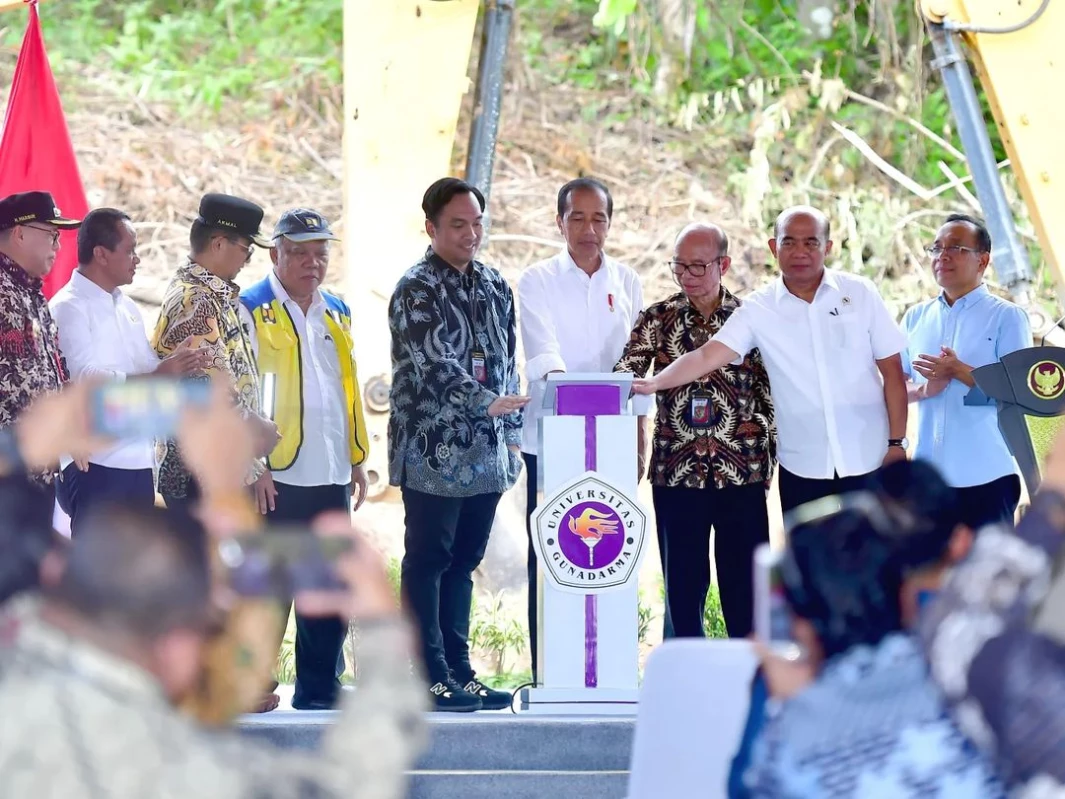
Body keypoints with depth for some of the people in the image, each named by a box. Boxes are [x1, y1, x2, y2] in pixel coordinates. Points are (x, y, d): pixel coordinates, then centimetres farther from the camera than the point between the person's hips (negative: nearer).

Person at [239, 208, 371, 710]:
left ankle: (318, 688, 14)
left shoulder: (337, 313, 17)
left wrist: (358, 460, 17)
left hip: (331, 477, 6)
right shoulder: (252, 310, -3)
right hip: (276, 478, -6)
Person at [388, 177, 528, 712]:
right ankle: (432, 677, 2)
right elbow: (434, 365, -19)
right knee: (427, 563, -1)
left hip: (485, 454, 7)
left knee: (462, 563, 11)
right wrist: (487, 403, -31)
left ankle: (459, 671, 16)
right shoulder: (416, 290, -8)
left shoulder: (494, 287, 14)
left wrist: (512, 434, 12)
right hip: (434, 452, -7)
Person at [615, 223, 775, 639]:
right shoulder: (658, 319, 5)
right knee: (683, 588, 5)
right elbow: (626, 374, -5)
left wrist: (767, 455, 2)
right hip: (676, 472, 1)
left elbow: (771, 391, 7)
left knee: (744, 588, 1)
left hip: (741, 470, -1)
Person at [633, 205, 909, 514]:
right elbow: (707, 356, -10)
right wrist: (654, 383, -26)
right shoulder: (759, 309, -1)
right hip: (803, 466, 1)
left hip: (869, 460, -1)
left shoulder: (860, 293, -1)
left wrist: (897, 442, -2)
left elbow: (892, 371, 2)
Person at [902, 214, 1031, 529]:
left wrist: (960, 372, -21)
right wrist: (924, 389, -10)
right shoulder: (916, 318, 12)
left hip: (987, 477, -5)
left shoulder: (1007, 317, -3)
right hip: (928, 475, 5)